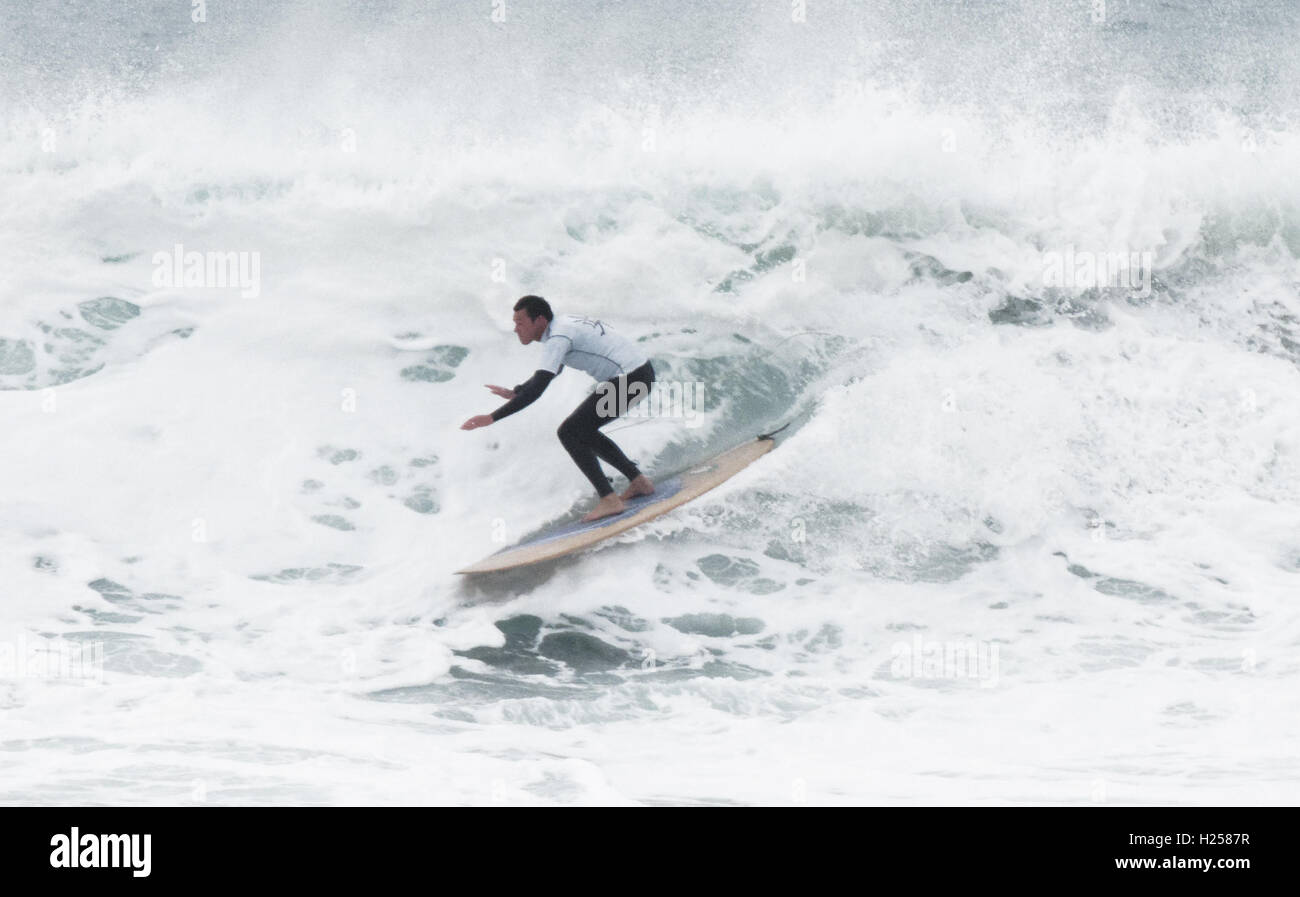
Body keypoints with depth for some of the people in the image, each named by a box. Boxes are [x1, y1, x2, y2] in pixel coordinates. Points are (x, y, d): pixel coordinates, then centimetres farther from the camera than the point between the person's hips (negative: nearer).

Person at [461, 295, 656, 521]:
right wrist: (514, 393, 21)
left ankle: (609, 500, -11)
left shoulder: (557, 339, -18)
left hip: (628, 380, -10)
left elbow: (536, 390, -27)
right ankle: (639, 481, 23)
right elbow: (552, 370, 29)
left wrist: (491, 418, -27)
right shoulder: (561, 323, 12)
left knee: (569, 433, -9)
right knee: (583, 432, 20)